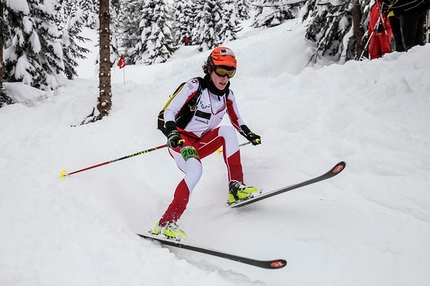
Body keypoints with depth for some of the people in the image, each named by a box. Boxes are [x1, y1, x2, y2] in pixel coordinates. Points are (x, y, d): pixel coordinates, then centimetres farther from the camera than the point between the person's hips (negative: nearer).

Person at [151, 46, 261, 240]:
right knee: (195, 170, -34)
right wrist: (172, 133, -35)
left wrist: (249, 134, -2)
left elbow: (237, 121, 16)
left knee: (228, 131, -20)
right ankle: (166, 223, -30)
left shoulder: (227, 95, 2)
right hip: (180, 140, -5)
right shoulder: (194, 87, -15)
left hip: (202, 143, 6)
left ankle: (236, 187, -20)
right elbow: (170, 111, -17)